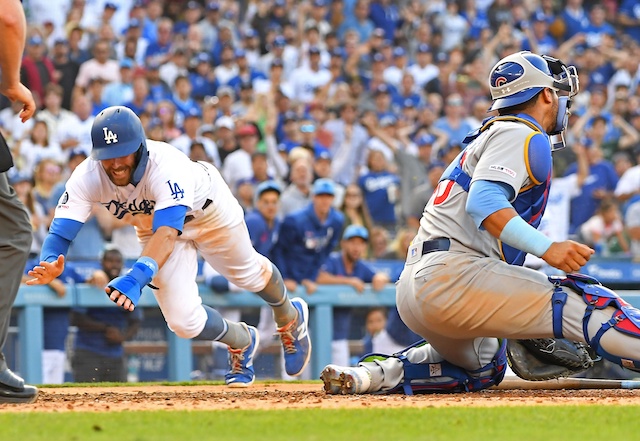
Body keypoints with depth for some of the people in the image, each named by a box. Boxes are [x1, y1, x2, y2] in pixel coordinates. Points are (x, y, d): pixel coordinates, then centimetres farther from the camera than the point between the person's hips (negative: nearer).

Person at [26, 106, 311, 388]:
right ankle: (241, 341, 25)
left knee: (249, 274, 21)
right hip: (151, 224, 3)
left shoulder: (168, 166, -45)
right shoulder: (87, 178, -34)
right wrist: (50, 265, -62)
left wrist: (136, 278, -72)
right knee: (183, 322, -9)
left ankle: (290, 317, 57)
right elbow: (60, 234, -38)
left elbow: (168, 232, -57)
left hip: (207, 208, -3)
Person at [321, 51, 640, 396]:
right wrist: (547, 248, -30)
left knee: (485, 368, 33)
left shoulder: (490, 137, 29)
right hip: (452, 277, -10)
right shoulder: (525, 136, -2)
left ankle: (381, 373, 15)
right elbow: (483, 202, -20)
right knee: (590, 304, -16)